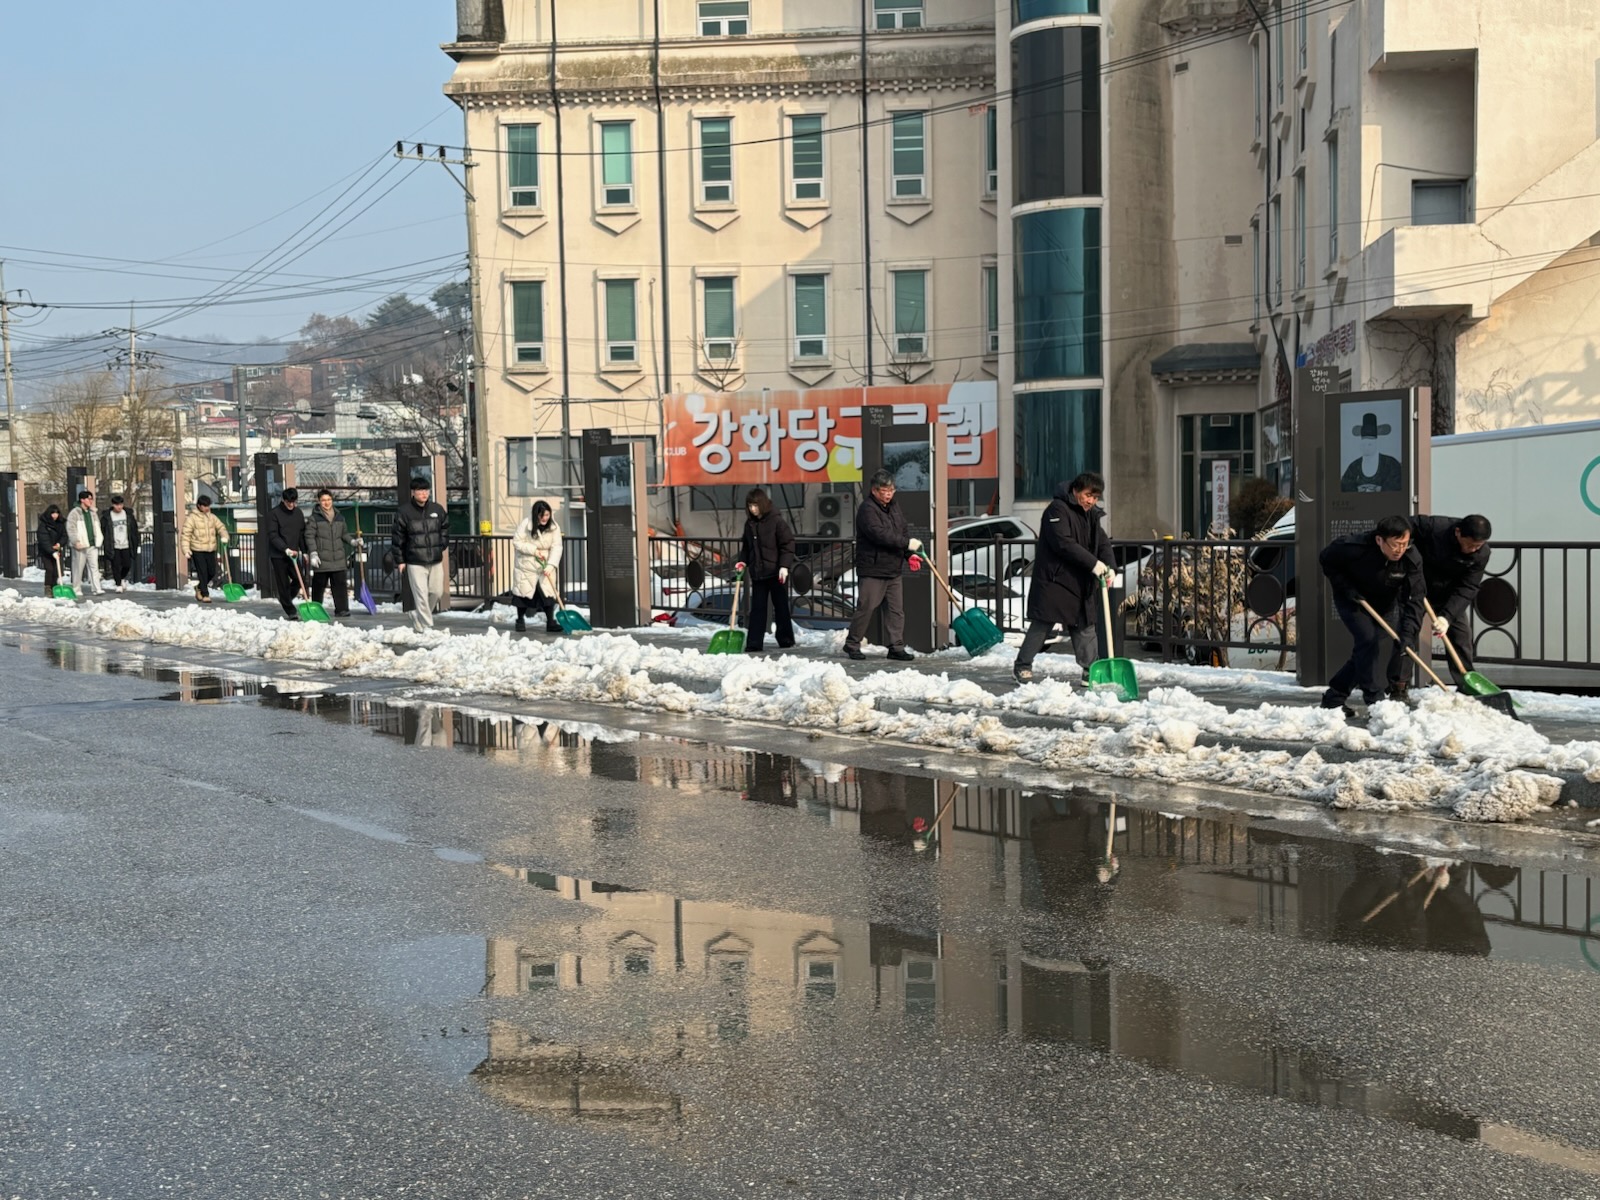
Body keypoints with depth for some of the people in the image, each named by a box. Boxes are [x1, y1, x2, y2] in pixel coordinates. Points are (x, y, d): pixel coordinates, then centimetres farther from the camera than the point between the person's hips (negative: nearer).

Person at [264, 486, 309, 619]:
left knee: (300, 579, -2)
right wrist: (286, 549, -25)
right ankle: (290, 612, 4)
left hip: (293, 554, 5)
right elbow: (273, 536, -15)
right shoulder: (274, 514, -9)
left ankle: (284, 600, 24)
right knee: (283, 583, -2)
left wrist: (304, 551, 9)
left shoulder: (298, 513, 9)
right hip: (278, 555, -5)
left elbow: (302, 533, 15)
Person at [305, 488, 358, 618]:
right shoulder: (314, 518, -2)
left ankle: (341, 609, -1)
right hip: (321, 559, -4)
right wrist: (313, 553, -15)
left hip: (339, 559, 4)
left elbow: (344, 535, 23)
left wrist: (353, 541, 5)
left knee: (341, 584, -2)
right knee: (319, 586, 4)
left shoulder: (339, 518, 14)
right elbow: (309, 537, -7)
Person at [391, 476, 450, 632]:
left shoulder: (437, 510, 4)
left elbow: (445, 528, 21)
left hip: (436, 561, 5)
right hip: (415, 562, -5)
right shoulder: (404, 512, -7)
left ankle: (419, 616, 34)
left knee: (436, 592, 11)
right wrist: (400, 560, -3)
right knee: (421, 595, -8)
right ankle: (425, 627, -4)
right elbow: (397, 537, -3)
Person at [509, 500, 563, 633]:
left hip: (545, 567, 2)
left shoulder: (554, 527, -9)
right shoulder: (526, 524, -15)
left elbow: (556, 547, -14)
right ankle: (520, 620, 22)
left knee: (548, 594, -5)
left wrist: (551, 565, -26)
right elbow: (517, 542, -13)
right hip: (526, 566, -2)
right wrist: (534, 550, -22)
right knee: (524, 593, 6)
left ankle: (550, 622, 0)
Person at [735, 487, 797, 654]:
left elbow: (787, 544, -11)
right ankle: (754, 644, 1)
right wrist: (742, 561, 2)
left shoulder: (776, 521, -10)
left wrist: (784, 566, -18)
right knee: (757, 609, 3)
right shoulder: (749, 524, 9)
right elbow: (746, 546, 19)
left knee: (781, 607, 6)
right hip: (757, 573, 6)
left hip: (776, 572, -5)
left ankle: (786, 640, 17)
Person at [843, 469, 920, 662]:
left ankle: (896, 647, 9)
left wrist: (910, 554, 1)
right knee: (866, 608, -4)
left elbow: (902, 532, 18)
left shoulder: (894, 508, 14)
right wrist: (907, 543, -26)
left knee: (896, 610, 6)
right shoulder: (867, 509, -14)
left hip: (893, 570, 8)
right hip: (872, 570, -8)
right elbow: (879, 534, -25)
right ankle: (852, 644, 9)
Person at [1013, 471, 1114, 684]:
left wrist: (1109, 566, -11)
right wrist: (1094, 564, -25)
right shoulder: (1057, 509, -13)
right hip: (1053, 579, -7)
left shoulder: (1092, 515, 14)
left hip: (1080, 583, 7)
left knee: (1085, 626, 7)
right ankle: (1023, 665, 7)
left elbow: (1103, 543, 10)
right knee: (1042, 624, -4)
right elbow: (1064, 544, -23)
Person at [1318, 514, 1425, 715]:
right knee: (1368, 640, -21)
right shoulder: (1354, 547, -35)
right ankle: (1375, 701, -17)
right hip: (1352, 600, -4)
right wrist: (1346, 588, -23)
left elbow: (1414, 600, -28)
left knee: (1376, 646, 3)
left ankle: (1334, 697, 15)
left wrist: (1407, 635, -38)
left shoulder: (1412, 560, -27)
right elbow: (1327, 559, -15)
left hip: (1384, 604, 4)